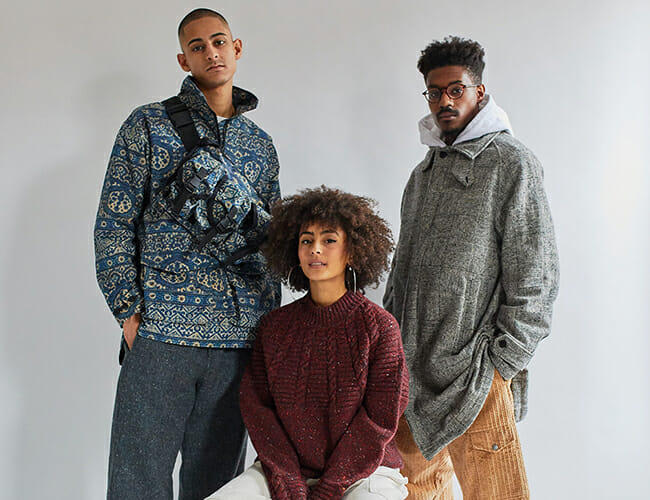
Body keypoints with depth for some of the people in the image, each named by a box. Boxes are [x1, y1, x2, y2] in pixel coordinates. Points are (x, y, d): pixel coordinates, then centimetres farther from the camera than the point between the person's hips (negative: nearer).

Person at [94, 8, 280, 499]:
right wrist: (130, 309, -6)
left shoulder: (261, 144, 15)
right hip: (161, 331, -3)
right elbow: (113, 224, 1)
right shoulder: (149, 126, 4)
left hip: (240, 339, 3)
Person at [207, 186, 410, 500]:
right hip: (286, 470, 3)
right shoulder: (274, 326, 6)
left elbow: (378, 421, -7)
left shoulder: (379, 326, -5)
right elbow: (256, 406, 2)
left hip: (363, 471, -3)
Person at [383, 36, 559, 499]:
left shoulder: (511, 162, -6)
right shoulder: (426, 170, 16)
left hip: (473, 372, -7)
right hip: (410, 364, 7)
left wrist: (503, 362, -12)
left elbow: (535, 277, -10)